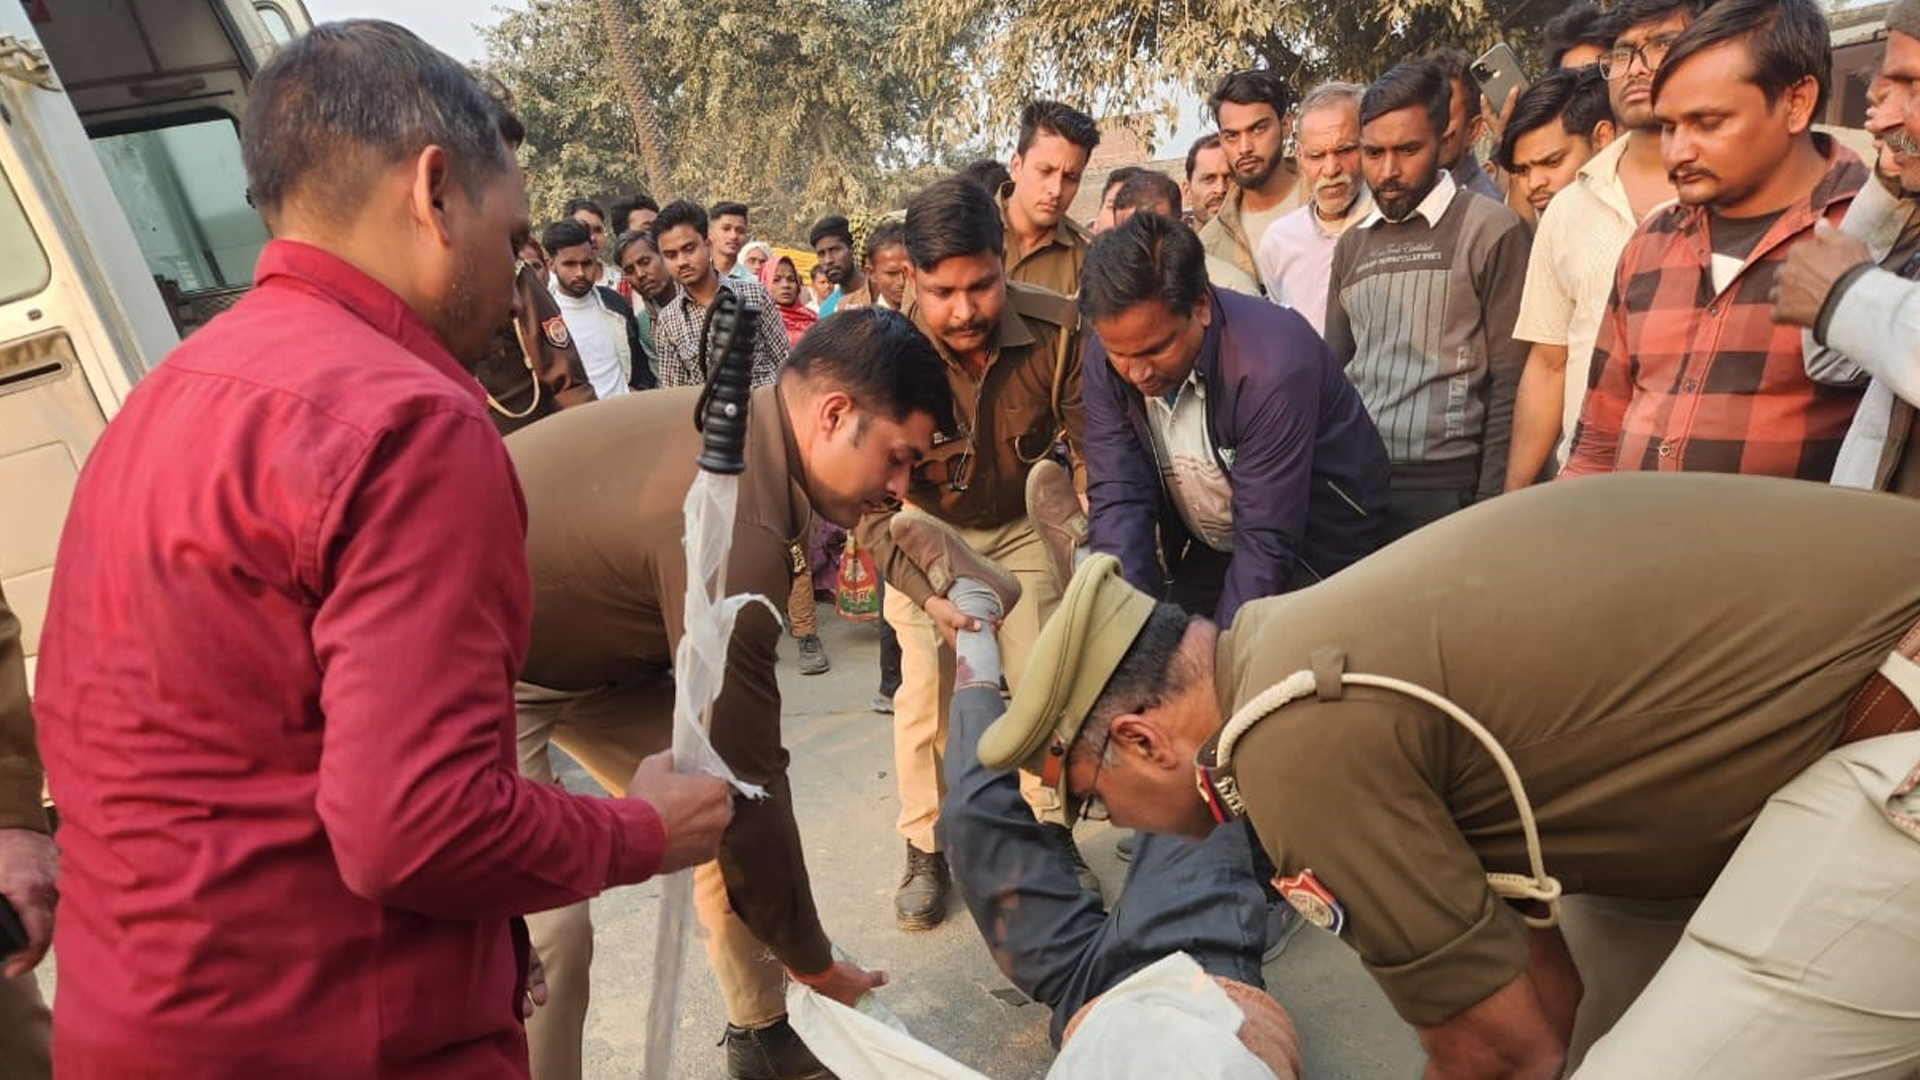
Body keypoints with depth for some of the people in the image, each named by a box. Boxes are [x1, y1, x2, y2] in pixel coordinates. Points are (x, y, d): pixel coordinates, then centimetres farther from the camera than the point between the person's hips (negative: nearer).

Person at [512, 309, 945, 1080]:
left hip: (587, 642, 9)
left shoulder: (738, 425, -7)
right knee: (541, 930, -19)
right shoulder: (735, 522, -34)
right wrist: (812, 961, -13)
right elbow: (745, 771, -26)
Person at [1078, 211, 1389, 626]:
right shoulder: (1106, 358, -15)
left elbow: (1267, 544, -28)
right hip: (1210, 552, 4)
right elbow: (1117, 498, -18)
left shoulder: (1273, 366, -30)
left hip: (1316, 554, -4)